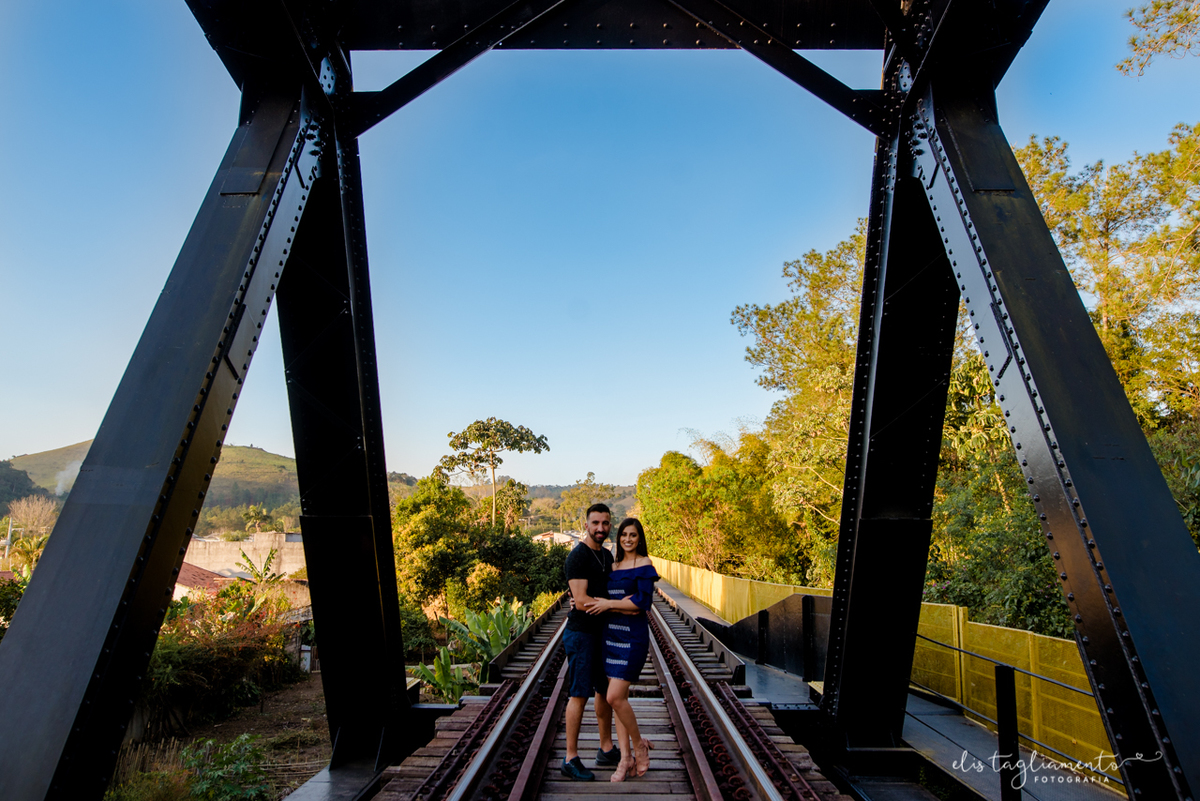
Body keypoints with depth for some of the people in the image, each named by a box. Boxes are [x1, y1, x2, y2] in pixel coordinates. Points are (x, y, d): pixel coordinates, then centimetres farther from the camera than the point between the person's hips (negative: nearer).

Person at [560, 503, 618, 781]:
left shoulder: (607, 556, 10)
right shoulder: (578, 557, -17)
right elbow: (581, 602, -22)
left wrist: (593, 601, -4)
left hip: (603, 631, 8)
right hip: (581, 633, -8)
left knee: (606, 691, 17)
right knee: (580, 694, 0)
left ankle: (606, 750, 32)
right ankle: (570, 760, 15)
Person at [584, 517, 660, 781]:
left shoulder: (644, 565, -8)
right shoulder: (614, 565, 12)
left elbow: (643, 603, -16)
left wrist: (609, 604, -14)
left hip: (633, 635, -6)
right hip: (611, 633, 6)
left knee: (615, 697, -8)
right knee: (618, 697, 10)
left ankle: (639, 745, 16)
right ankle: (626, 757, 23)